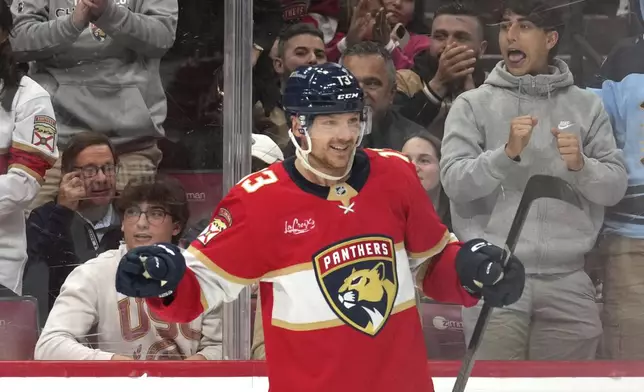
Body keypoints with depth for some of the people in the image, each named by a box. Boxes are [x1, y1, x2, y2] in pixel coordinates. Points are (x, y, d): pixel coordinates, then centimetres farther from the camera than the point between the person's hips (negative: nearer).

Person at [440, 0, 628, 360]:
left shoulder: (587, 106, 9)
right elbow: (454, 182, -6)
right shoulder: (473, 105, 4)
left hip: (567, 281, 2)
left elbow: (616, 186, 6)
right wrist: (508, 153, -20)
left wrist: (581, 166, -14)